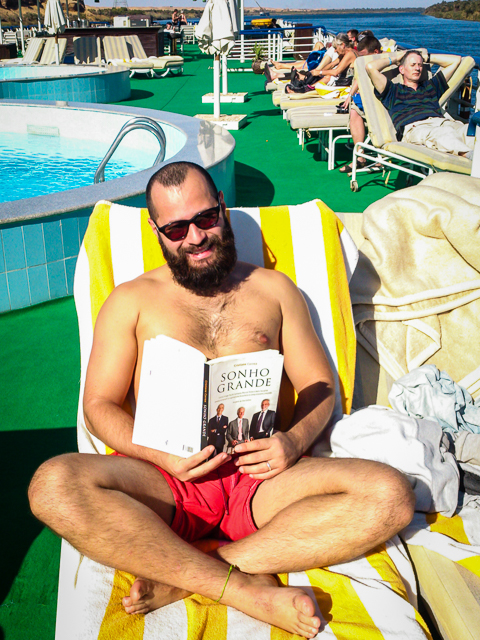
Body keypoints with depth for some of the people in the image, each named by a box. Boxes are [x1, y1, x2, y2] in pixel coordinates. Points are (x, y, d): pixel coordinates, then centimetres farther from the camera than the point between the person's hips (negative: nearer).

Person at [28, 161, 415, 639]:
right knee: (54, 485, -31)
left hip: (256, 475, 2)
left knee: (390, 497, -24)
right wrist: (160, 454, -14)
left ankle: (182, 577, -24)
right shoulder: (130, 301, 14)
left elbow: (321, 387, 15)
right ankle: (248, 588, -26)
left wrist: (294, 440, -9)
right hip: (163, 480, -1)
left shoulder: (274, 289, 17)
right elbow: (99, 406, 7)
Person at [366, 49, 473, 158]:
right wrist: (394, 59, 34)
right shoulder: (393, 91, 27)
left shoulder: (430, 86, 39)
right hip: (415, 128, -5)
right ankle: (468, 154, -64)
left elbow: (456, 60, 47)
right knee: (444, 133, -40)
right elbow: (371, 67, 17)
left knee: (468, 130, -31)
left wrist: (426, 57, 47)